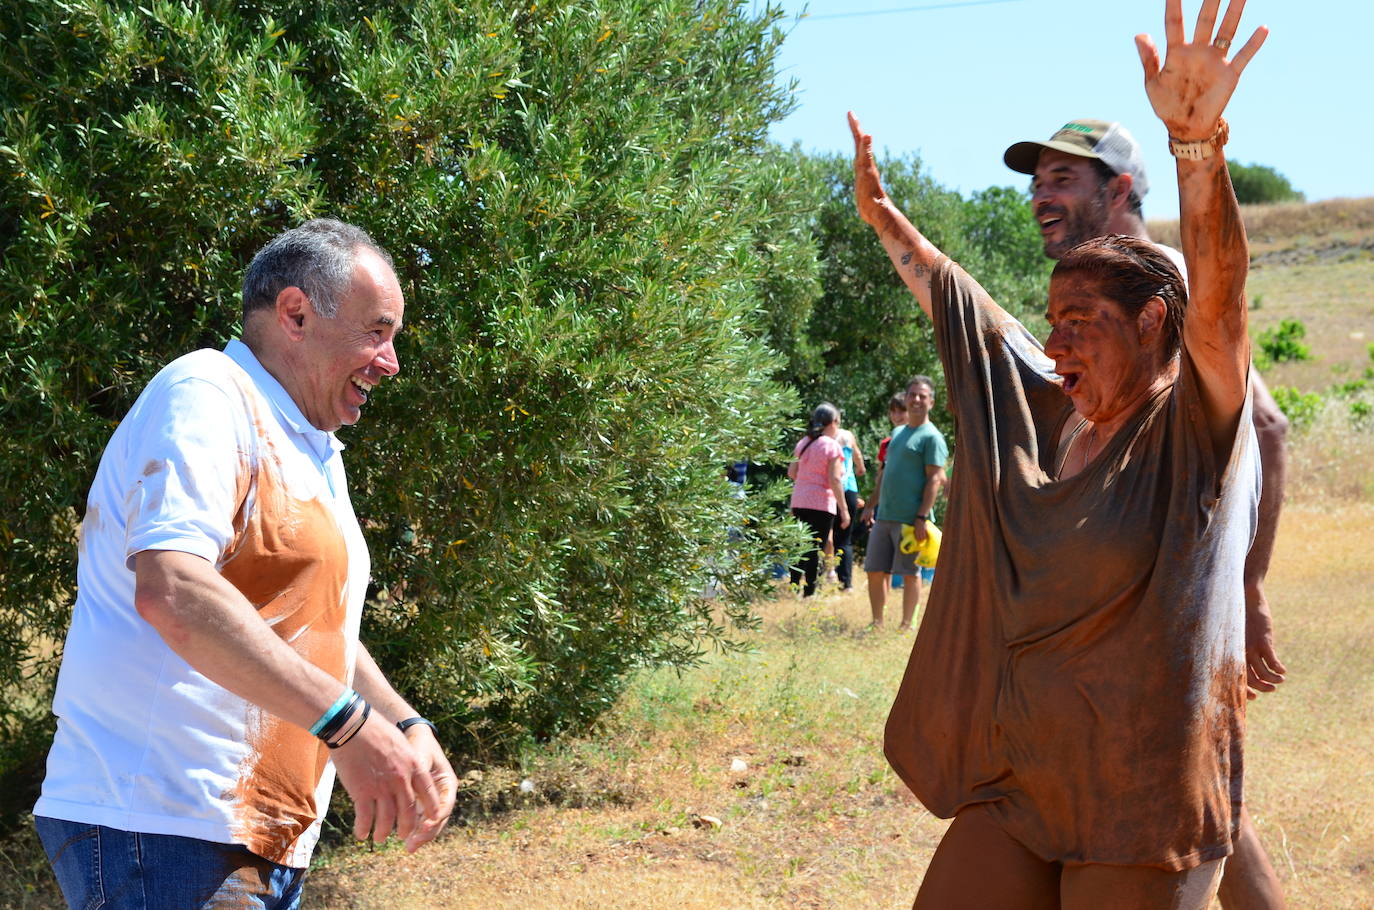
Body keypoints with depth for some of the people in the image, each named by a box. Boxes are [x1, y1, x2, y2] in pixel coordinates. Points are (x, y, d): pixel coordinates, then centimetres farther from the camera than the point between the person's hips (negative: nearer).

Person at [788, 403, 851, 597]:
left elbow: (791, 472, 13)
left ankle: (793, 588, 17)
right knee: (815, 549, -3)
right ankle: (809, 592, -3)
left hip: (799, 501, 6)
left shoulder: (803, 443, 11)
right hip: (821, 504, -6)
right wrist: (844, 510, -11)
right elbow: (834, 480, -14)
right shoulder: (831, 445, -9)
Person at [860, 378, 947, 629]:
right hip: (884, 516, 8)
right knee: (875, 571, 8)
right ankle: (877, 624, 18)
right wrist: (872, 505, 21)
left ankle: (906, 626, 9)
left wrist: (922, 517, -19)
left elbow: (935, 479, -13)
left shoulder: (931, 437, -7)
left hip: (910, 519, -8)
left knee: (909, 573, 0)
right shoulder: (897, 433, 18)